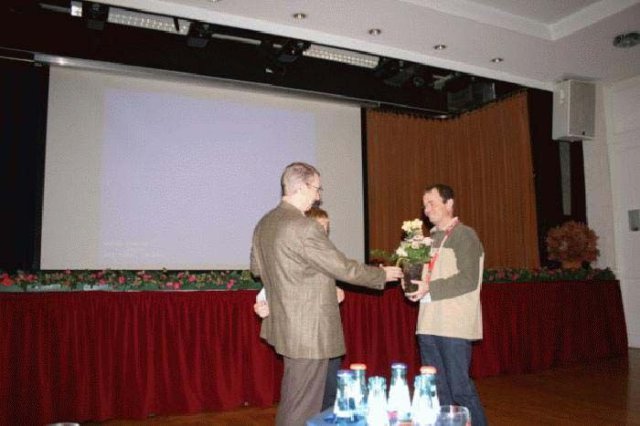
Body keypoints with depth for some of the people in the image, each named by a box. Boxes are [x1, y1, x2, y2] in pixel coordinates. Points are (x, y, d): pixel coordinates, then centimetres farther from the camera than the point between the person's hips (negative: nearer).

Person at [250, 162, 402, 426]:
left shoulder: (264, 224, 5)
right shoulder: (304, 228, -23)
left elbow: (257, 268, 17)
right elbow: (344, 268, -16)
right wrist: (383, 274, -1)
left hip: (285, 325, 9)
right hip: (309, 331, -9)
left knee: (292, 399, 23)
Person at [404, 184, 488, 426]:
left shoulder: (464, 235, -6)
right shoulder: (431, 238, 16)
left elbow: (469, 279, -16)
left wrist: (430, 289, -19)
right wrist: (414, 283, 5)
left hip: (454, 326, -7)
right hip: (429, 324, 7)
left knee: (460, 388, -3)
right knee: (436, 390, 12)